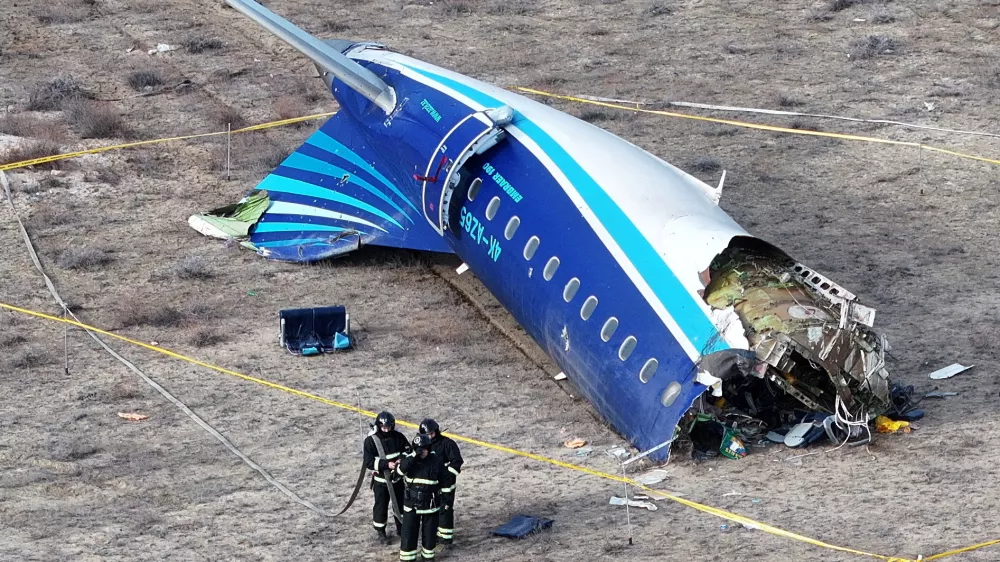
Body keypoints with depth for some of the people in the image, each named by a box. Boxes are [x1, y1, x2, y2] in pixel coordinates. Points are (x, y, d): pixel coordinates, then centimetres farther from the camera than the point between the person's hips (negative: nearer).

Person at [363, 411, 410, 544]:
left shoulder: (398, 437, -6)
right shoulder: (371, 440, -17)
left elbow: (408, 450, 3)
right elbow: (369, 462, -20)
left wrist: (402, 459, -18)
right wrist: (386, 464, -29)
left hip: (397, 478, 4)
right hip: (381, 480, -4)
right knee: (381, 506, 5)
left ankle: (401, 529, 34)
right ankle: (380, 532, 23)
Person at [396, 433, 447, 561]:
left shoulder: (436, 461, -6)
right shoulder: (409, 458, -4)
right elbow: (400, 469, -25)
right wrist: (414, 455, -31)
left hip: (430, 503, 0)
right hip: (411, 503, 0)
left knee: (429, 532, 11)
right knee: (408, 531, 1)